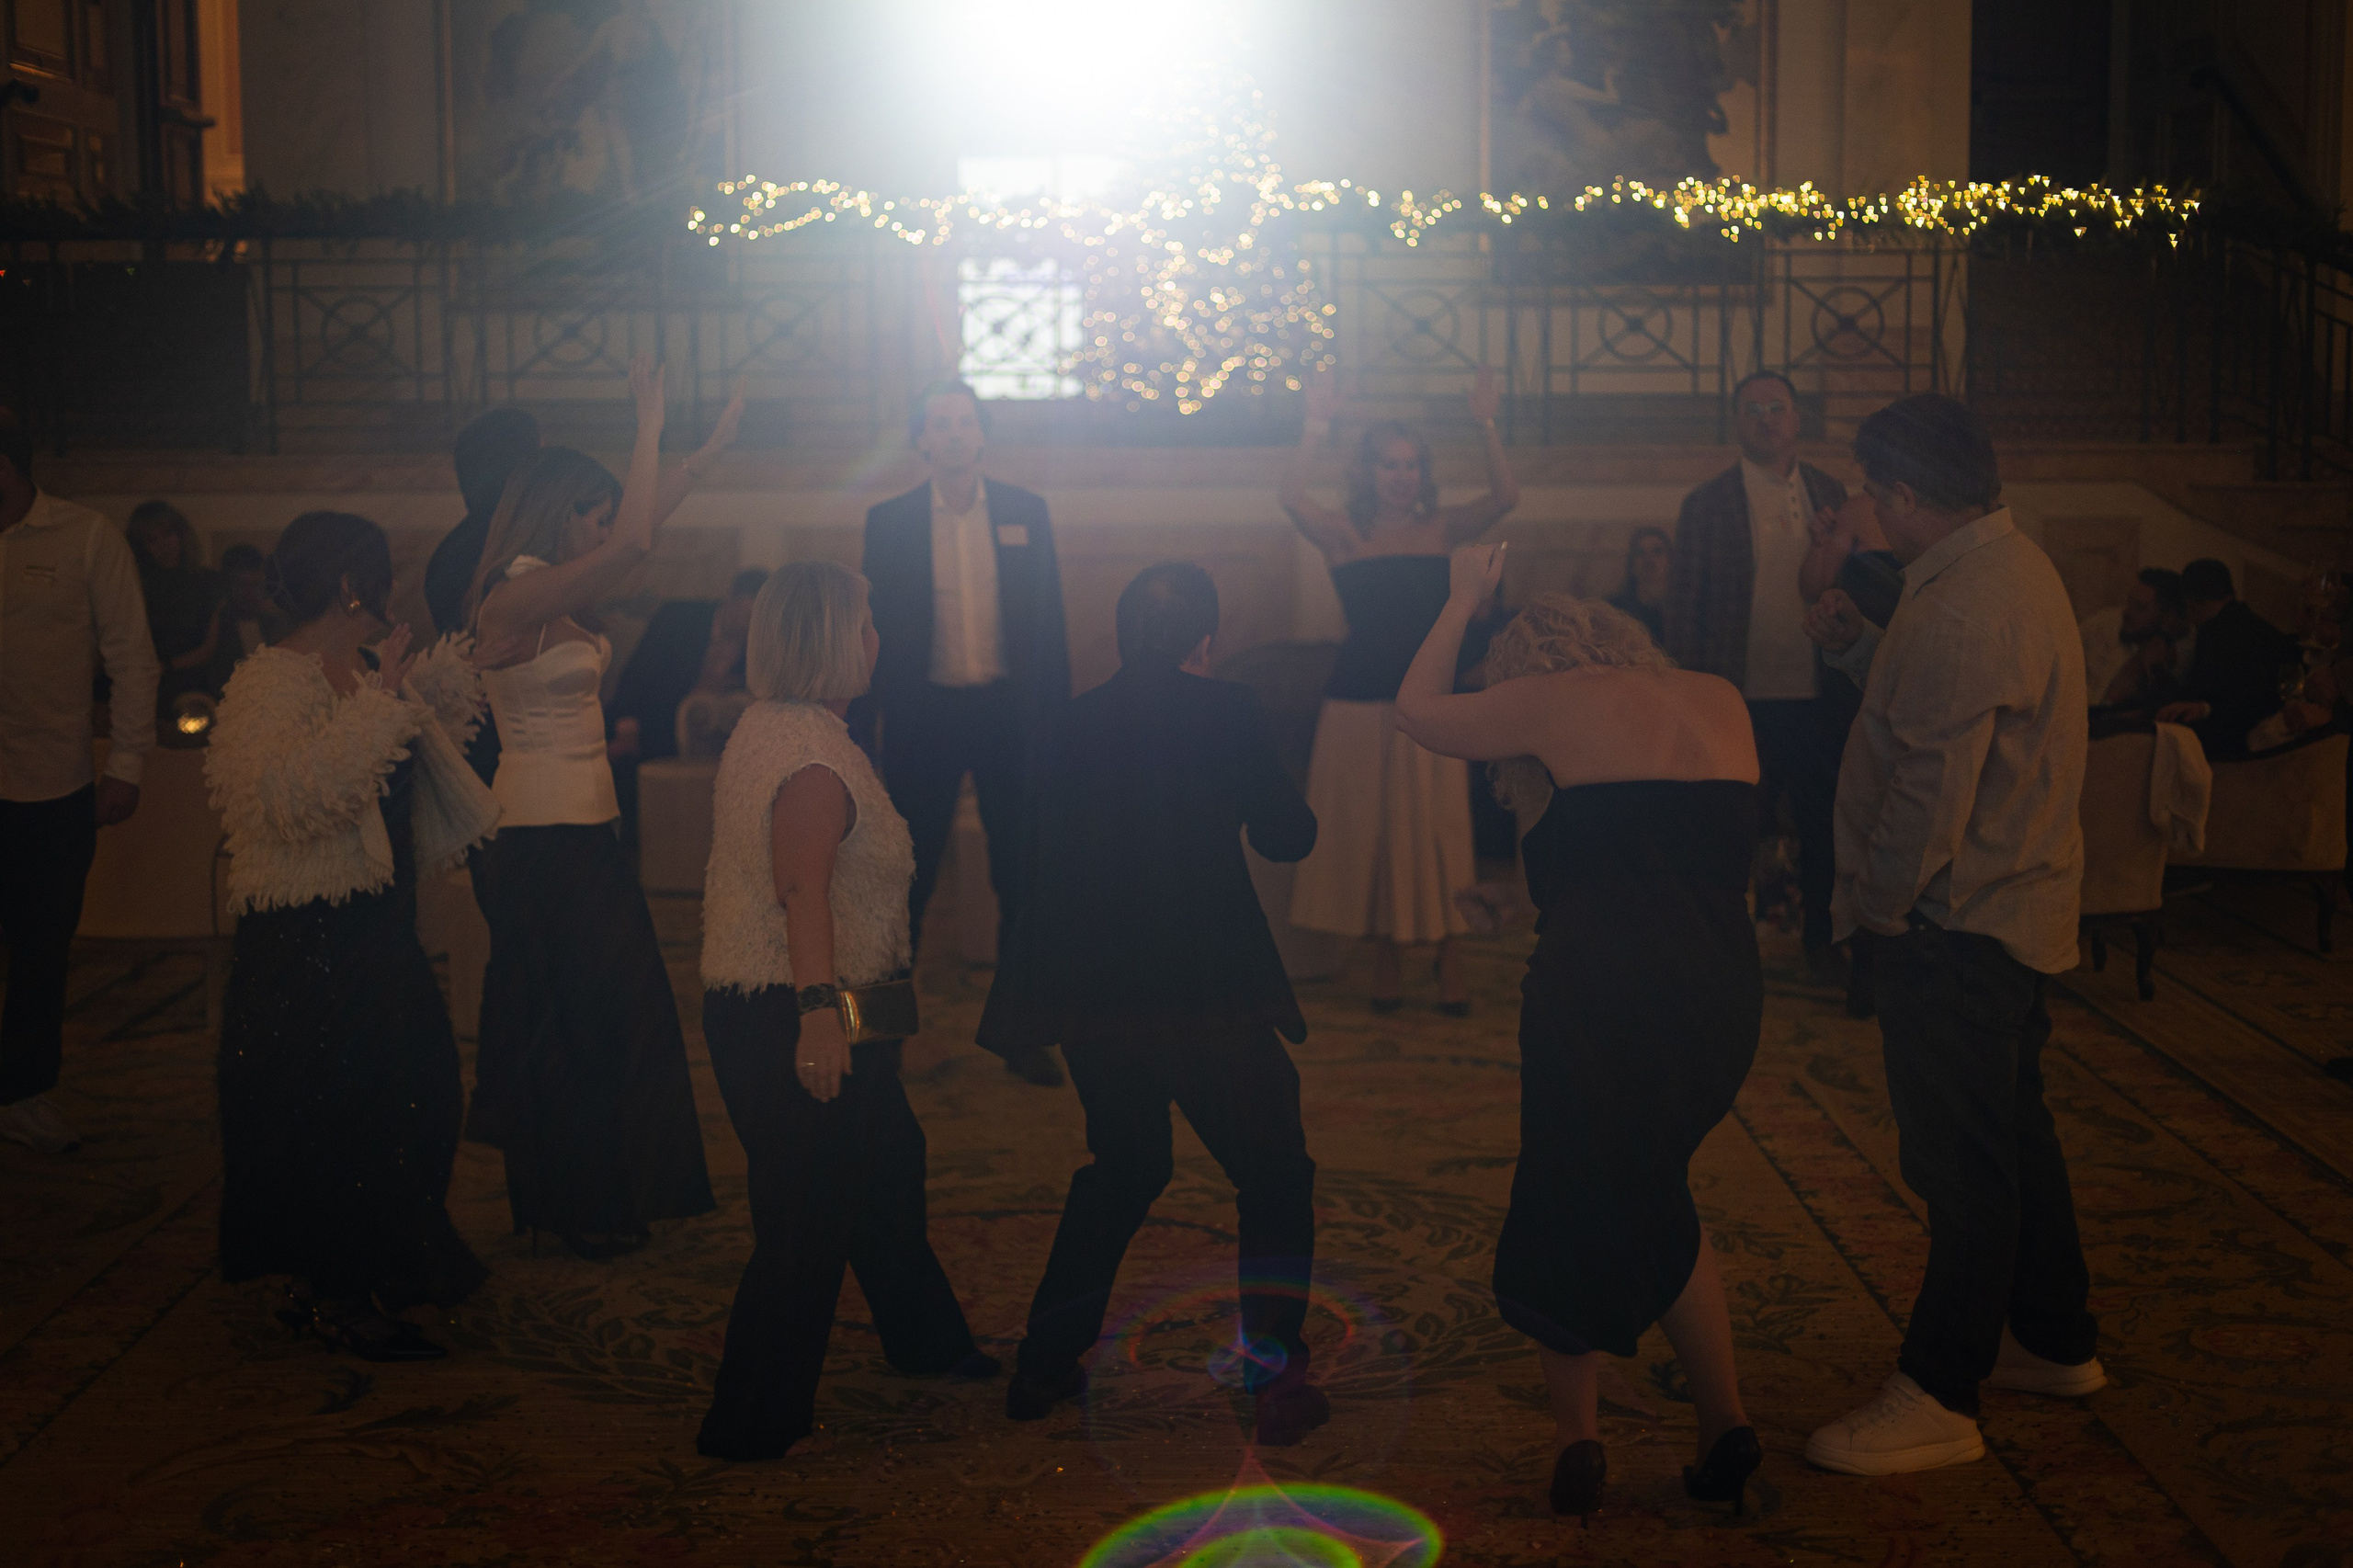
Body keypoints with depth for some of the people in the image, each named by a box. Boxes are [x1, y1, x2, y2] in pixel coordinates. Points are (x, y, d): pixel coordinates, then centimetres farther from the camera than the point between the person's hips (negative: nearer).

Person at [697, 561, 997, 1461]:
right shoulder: (816, 756, -21)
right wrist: (819, 1008, -37)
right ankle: (754, 1421, 7)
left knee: (886, 1166, 24)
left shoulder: (760, 730, 12)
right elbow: (803, 889, -31)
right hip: (797, 1018, -11)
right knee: (808, 1218, -2)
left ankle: (924, 1338, 42)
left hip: (746, 1005, 11)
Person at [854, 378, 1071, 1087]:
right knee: (906, 877, 5)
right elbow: (876, 627, 3)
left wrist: (1057, 715, 0)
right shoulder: (888, 521, 1)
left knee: (1021, 879, 5)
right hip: (923, 713, -1)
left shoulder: (1026, 512, 4)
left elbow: (1048, 622, 5)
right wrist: (858, 729, -1)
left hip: (1008, 710, 1)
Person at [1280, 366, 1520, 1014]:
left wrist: (1486, 426, -16)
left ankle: (1447, 955, 12)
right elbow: (1292, 498, -18)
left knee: (1437, 832, 4)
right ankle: (1386, 958, 17)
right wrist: (1316, 429, -24)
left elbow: (1505, 496, -7)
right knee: (1368, 832, 5)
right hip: (1360, 705, -1)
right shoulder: (1342, 535, 0)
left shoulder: (1440, 530, 5)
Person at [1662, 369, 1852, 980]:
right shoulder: (1706, 504, 0)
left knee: (1822, 824, 10)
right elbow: (1685, 604, 1)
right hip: (1742, 698, -2)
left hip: (1818, 697, 2)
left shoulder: (1832, 495, 7)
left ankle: (1822, 936, 27)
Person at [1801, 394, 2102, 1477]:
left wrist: (1879, 906, -14)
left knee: (1963, 1160, -3)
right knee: (2013, 1128, 21)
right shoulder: (2015, 566, 10)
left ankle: (1937, 1398, 4)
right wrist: (1857, 643, 14)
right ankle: (2054, 1339, 34)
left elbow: (1933, 793, -25)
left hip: (1958, 921, -11)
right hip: (2016, 900, 11)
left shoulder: (1963, 610, -24)